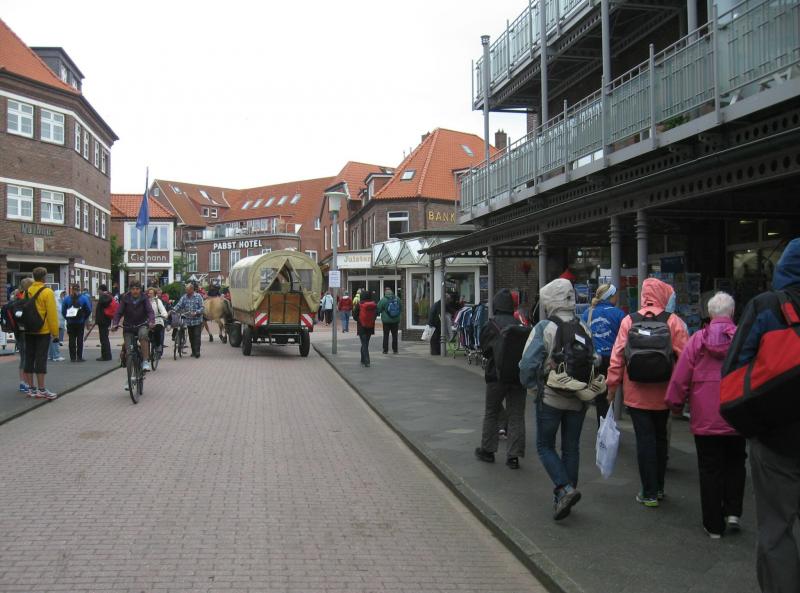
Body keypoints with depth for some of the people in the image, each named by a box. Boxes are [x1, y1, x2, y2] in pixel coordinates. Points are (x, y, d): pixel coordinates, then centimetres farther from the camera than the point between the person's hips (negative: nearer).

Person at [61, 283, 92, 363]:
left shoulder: (66, 298, -1)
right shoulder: (84, 298, -5)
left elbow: (63, 311, -3)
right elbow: (89, 310, -6)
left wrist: (67, 318, 8)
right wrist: (84, 318, 7)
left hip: (70, 323, 1)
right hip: (80, 322, -1)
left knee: (72, 339, 6)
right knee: (80, 339, 4)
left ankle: (73, 357, 6)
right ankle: (79, 357, 3)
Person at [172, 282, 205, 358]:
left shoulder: (198, 297, -4)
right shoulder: (184, 297, 7)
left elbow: (202, 308, -7)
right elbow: (178, 305, -1)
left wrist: (196, 312, -23)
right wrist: (173, 310, -19)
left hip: (197, 321, -4)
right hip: (188, 321, 4)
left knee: (197, 336, -8)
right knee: (191, 337, 9)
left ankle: (197, 352, -6)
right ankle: (193, 351, 19)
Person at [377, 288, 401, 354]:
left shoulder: (383, 300, -12)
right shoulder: (397, 299, 0)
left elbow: (378, 309, -8)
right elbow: (401, 309, 11)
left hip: (386, 321, -3)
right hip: (395, 320, 3)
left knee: (386, 335, 5)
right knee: (394, 335, 11)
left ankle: (385, 350, 5)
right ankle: (395, 350, 13)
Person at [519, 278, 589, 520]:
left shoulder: (544, 328, -12)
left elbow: (528, 364, -18)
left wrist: (533, 387, -3)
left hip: (550, 398, -5)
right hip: (578, 400, 5)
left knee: (545, 446, 10)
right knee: (571, 448, 14)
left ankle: (565, 489, -8)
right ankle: (563, 499, 21)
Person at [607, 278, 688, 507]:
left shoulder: (629, 321, -5)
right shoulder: (674, 321, -7)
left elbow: (617, 357, -4)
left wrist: (612, 386, 4)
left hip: (636, 393, -1)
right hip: (663, 393, 1)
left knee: (644, 439, 5)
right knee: (660, 437, 17)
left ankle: (649, 493, 7)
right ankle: (659, 488, 29)